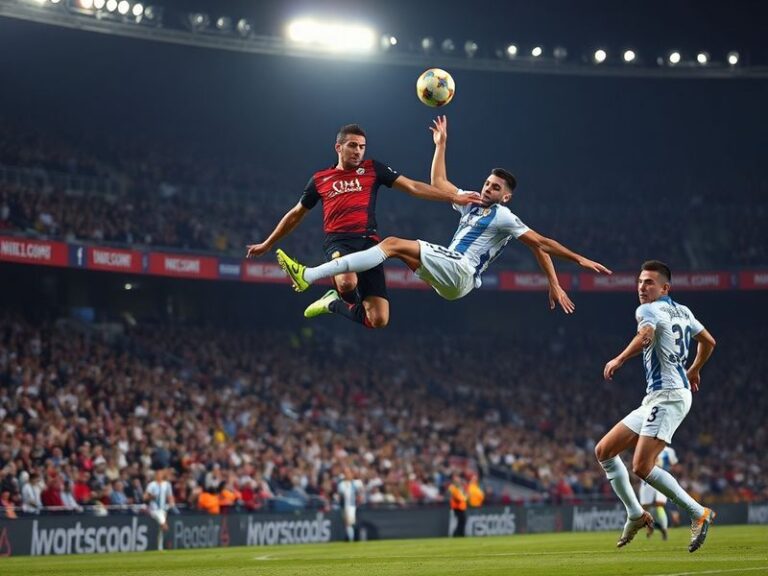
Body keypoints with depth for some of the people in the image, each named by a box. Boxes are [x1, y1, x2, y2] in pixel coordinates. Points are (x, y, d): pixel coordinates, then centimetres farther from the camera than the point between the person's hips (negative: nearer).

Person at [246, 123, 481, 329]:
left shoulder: (372, 169, 14)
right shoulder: (320, 179, 16)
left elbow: (413, 187, 10)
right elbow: (296, 214, 28)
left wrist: (454, 197, 0)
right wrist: (267, 244, 33)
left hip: (368, 242, 1)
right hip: (338, 241, -1)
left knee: (379, 320, -10)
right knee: (348, 283, -39)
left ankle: (335, 304, 20)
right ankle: (346, 299, 0)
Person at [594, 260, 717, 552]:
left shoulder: (648, 310, -7)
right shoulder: (683, 311, 19)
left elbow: (645, 336, -29)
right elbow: (708, 341, 30)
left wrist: (619, 360, -33)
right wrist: (693, 370, 44)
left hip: (668, 396, -10)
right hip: (655, 399, 10)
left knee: (642, 467, -21)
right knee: (604, 450, 9)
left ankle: (698, 513, -14)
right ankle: (636, 515, 12)